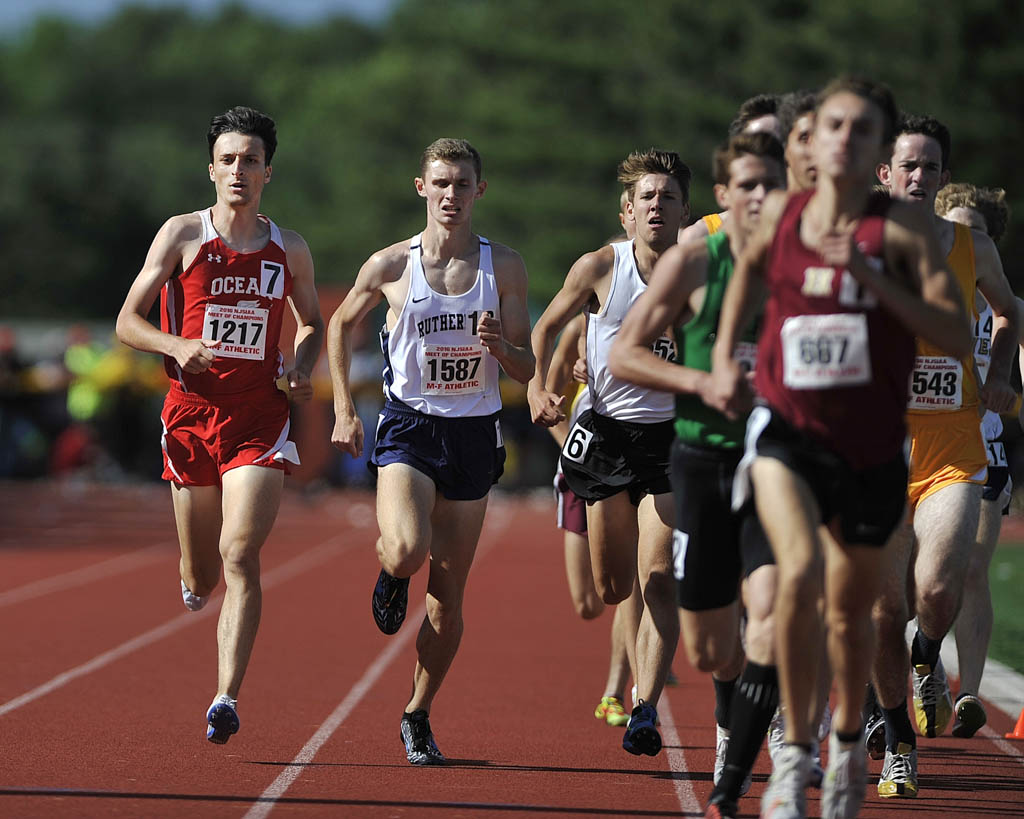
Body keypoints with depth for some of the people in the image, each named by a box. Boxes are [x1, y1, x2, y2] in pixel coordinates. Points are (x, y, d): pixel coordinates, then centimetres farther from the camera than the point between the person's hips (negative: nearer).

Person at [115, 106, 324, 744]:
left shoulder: (290, 250, 8)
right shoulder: (182, 235, 1)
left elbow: (312, 322, 25)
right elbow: (128, 321, 2)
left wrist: (304, 366, 3)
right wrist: (177, 346, -17)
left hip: (260, 421, 0)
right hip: (192, 412, 0)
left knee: (240, 555, -18)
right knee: (202, 575, 7)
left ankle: (228, 698, -19)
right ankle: (196, 581, 47)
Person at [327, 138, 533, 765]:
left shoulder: (504, 267, 0)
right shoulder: (390, 266, -3)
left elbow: (526, 369, 3)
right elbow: (342, 325, 15)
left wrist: (499, 344, -19)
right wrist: (344, 409, 9)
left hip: (475, 434, 2)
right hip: (408, 426, -2)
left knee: (449, 596, 4)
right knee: (406, 551, -28)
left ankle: (419, 715, 22)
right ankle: (392, 576, 11)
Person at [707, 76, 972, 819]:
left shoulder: (903, 230, -8)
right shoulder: (778, 214, 0)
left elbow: (959, 336, -14)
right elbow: (751, 266, 23)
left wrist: (874, 280, -23)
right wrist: (724, 358, 12)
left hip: (870, 447, 0)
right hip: (785, 430, 0)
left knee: (851, 608, 14)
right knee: (799, 573, -25)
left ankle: (847, 743, 43)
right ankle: (795, 753, -11)